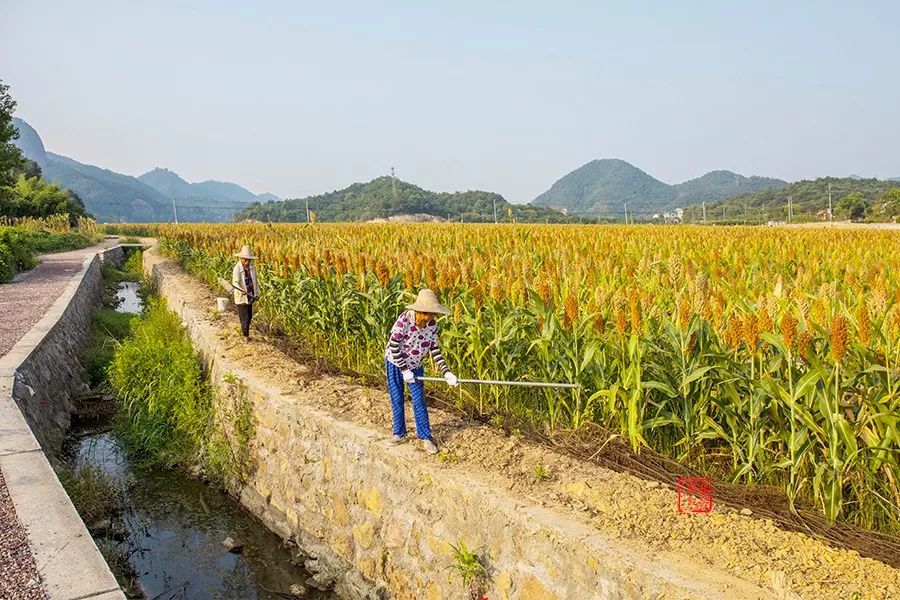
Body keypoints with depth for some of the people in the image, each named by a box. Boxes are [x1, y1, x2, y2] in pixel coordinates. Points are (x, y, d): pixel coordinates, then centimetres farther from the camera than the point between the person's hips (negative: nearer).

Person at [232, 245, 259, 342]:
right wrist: (241, 291, -40)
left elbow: (255, 280, 11)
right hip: (241, 297, -6)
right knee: (245, 317, -2)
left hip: (250, 296, 6)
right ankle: (245, 335, 13)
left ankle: (245, 331, 37)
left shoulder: (252, 267, 0)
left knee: (249, 316, 17)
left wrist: (257, 293, 12)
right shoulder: (237, 269, -18)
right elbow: (235, 283, -23)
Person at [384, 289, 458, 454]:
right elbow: (393, 347, -22)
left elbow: (434, 349, -6)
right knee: (397, 399, 5)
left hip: (415, 366, 3)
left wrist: (446, 372, -13)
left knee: (419, 400, 0)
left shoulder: (432, 324, -13)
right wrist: (404, 370, -20)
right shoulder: (404, 321, -27)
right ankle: (399, 434, 22)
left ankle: (426, 437, 8)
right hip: (395, 363, -3)